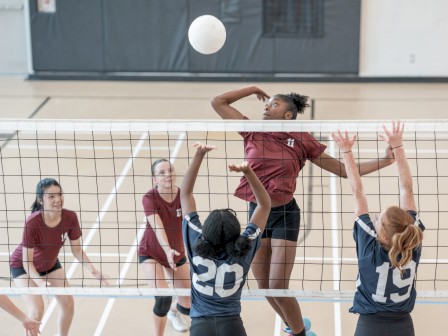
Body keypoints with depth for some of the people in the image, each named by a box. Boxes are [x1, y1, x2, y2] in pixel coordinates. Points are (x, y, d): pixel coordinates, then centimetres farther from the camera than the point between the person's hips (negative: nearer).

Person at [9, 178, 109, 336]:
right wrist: (39, 282, -46)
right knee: (37, 311, -18)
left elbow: (77, 249, -11)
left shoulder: (70, 217, -25)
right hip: (22, 266, -5)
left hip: (50, 263, 5)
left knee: (68, 303, 4)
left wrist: (92, 270, -25)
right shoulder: (32, 223, -37)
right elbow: (27, 261, -30)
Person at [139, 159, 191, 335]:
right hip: (150, 253, -3)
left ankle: (173, 310, 47)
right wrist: (167, 249, -56)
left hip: (177, 254, 3)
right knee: (163, 297, -27)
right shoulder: (149, 198, -25)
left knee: (187, 307, 9)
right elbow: (157, 227, -39)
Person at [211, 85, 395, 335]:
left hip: (285, 214, -3)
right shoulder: (254, 132, 2)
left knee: (278, 288, -7)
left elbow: (345, 170, 2)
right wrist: (253, 89, 6)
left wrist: (384, 161, -5)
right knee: (264, 287, 11)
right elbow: (218, 102, 2)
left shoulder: (301, 140, -3)